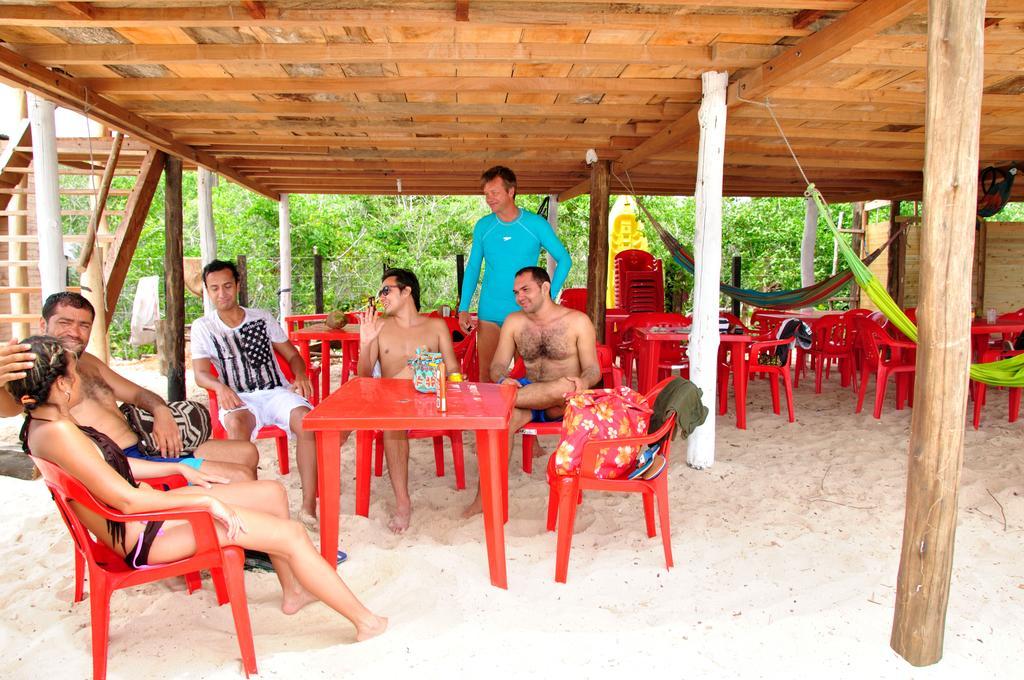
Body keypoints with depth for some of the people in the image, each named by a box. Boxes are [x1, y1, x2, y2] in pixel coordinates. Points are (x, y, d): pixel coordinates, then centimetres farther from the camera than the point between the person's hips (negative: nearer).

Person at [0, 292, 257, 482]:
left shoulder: (87, 362, 21)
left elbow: (137, 393, 25)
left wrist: (161, 411, 0)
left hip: (144, 450, 10)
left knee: (246, 452, 11)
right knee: (239, 477, -20)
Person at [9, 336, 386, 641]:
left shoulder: (41, 423, 6)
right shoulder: (57, 431, -27)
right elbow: (125, 498, -29)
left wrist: (179, 469, 15)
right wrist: (205, 500, -22)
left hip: (145, 516, 11)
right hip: (145, 538, -11)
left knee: (272, 493, 13)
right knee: (292, 534, -13)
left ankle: (292, 591, 28)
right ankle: (365, 621, 0)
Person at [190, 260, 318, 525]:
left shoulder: (262, 318, 14)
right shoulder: (203, 327, 10)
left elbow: (293, 356, 16)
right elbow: (200, 374, 0)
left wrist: (300, 376, -8)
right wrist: (220, 386, -24)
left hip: (277, 392, 1)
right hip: (239, 399, -1)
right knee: (236, 424, -39)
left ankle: (309, 506, -29)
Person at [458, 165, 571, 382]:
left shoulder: (536, 224, -4)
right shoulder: (482, 226, 4)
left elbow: (564, 260, 3)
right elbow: (473, 268, 10)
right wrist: (463, 308, 1)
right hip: (489, 313, 2)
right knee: (486, 375, 6)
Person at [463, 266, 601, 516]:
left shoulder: (577, 321, -2)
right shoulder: (514, 322, 8)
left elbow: (593, 370, -3)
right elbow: (497, 366, 4)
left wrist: (582, 383, -29)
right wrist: (503, 379, -22)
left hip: (563, 405, -2)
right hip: (529, 396, 3)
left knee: (566, 386, -39)